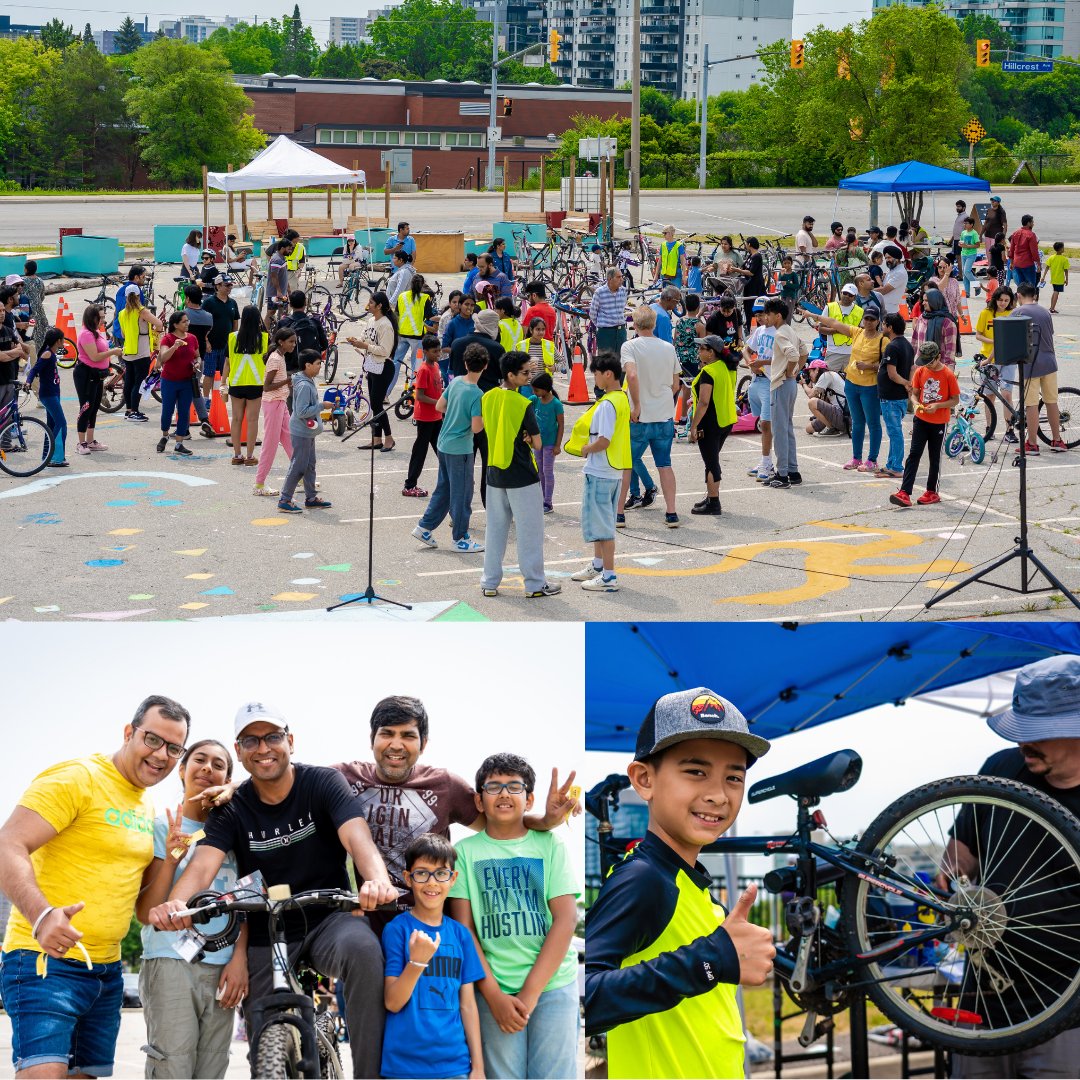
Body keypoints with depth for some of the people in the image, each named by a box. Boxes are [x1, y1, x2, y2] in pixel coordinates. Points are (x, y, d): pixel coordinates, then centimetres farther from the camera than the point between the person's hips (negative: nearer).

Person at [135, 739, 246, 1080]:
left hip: (221, 970, 4)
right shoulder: (161, 827, 4)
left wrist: (239, 957, -2)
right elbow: (144, 913, -1)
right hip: (170, 964, -3)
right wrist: (170, 860, -15)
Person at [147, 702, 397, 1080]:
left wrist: (377, 880, -50)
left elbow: (357, 838, -26)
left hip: (328, 919, -3)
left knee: (363, 948, -36)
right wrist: (175, 904, -44)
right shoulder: (231, 809, -3)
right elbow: (203, 864, -19)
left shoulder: (323, 783, -9)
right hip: (266, 938, 3)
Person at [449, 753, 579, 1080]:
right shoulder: (466, 851, 5)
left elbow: (566, 919, -3)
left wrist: (530, 992, -10)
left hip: (551, 983, 0)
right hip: (494, 990, 0)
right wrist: (493, 995, -9)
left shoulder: (550, 845, 5)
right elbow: (463, 929, 2)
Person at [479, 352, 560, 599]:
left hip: (495, 474, 6)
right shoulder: (523, 404, -18)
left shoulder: (487, 398, 1)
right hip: (522, 477, -6)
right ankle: (535, 584, 9)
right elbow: (537, 444, -14)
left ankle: (490, 583, 17)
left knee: (495, 529, 15)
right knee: (529, 531, 4)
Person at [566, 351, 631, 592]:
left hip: (600, 472, -10)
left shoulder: (607, 404, -21)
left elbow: (604, 441, -27)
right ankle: (598, 565, 35)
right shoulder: (623, 398, 8)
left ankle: (609, 577, -2)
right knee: (601, 519, 22)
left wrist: (586, 449, -8)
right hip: (615, 470, 10)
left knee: (601, 522, -4)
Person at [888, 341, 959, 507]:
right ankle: (904, 493, -13)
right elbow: (914, 393, 8)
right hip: (921, 419, 2)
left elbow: (955, 399, -6)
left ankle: (931, 492, 21)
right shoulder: (920, 372, 0)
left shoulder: (948, 375, -10)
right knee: (914, 454, -6)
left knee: (934, 457, 9)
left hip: (939, 423, -2)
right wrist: (916, 403, -14)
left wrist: (937, 406, -20)